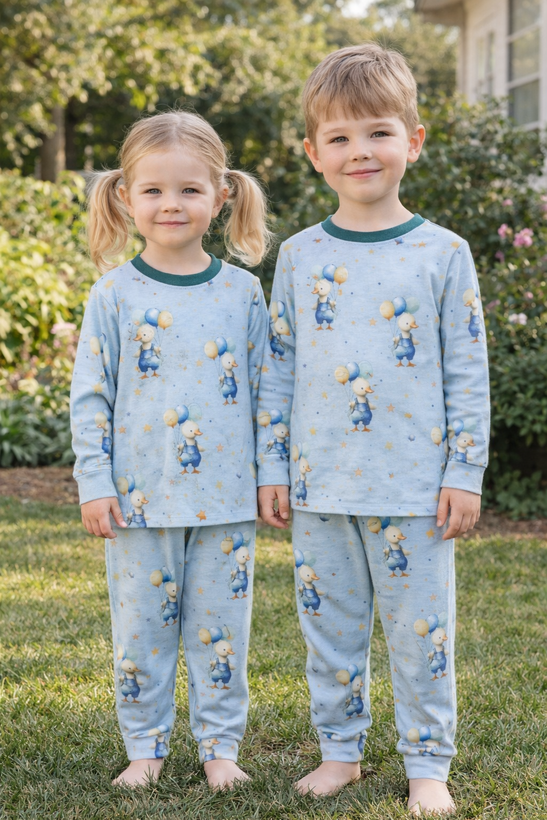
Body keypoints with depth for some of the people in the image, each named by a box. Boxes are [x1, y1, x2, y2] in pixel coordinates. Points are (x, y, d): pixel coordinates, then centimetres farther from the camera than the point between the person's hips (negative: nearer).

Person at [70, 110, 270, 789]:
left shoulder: (243, 293, 2)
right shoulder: (114, 293, -2)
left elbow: (266, 390, 8)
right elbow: (90, 396, 0)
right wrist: (95, 483, -5)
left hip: (226, 499, 1)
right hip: (139, 497, 0)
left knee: (220, 626, 8)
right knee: (141, 627, 8)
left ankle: (220, 745, 22)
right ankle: (145, 747, 23)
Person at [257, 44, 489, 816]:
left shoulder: (443, 253, -2)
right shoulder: (300, 256, 4)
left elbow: (468, 373, -1)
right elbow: (278, 370, 8)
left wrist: (465, 472, -4)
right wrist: (271, 469, 6)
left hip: (415, 484, -2)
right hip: (320, 485, 2)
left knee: (421, 628, 5)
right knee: (330, 626, 12)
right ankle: (340, 751, 28)